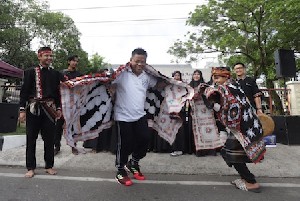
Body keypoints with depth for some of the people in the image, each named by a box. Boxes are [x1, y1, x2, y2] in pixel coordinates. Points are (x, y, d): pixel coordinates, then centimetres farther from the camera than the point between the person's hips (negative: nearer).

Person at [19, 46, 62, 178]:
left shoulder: (55, 74, 9)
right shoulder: (31, 72, 2)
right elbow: (24, 91, -1)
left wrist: (58, 108, 5)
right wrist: (22, 110, -6)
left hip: (49, 110, 2)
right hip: (33, 109, -1)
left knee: (49, 139, 7)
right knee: (31, 139, 6)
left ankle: (49, 166, 20)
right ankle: (30, 167, 18)